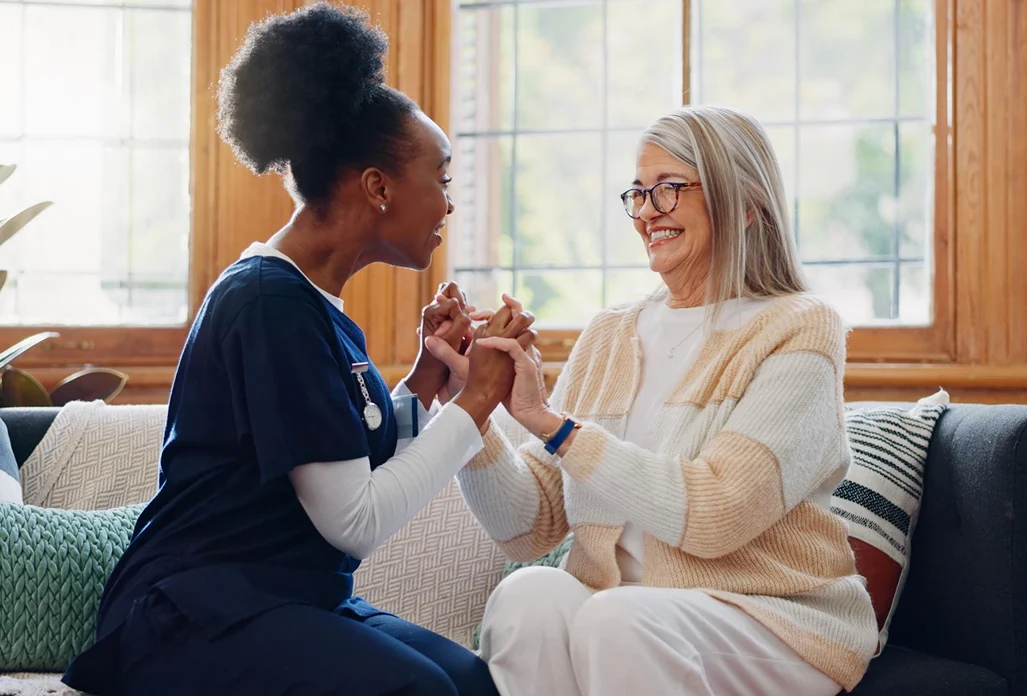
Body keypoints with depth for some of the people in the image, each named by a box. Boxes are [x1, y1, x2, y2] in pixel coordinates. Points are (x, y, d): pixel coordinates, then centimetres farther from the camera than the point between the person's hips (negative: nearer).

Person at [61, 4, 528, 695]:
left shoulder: (319, 305, 13)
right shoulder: (271, 302, -14)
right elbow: (355, 522, -15)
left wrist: (429, 375, 5)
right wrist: (477, 398, -8)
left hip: (300, 602, 8)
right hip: (197, 610, -8)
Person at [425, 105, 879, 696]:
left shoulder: (799, 330, -4)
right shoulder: (609, 337, 11)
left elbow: (715, 515, -18)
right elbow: (529, 529, 4)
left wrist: (551, 422, -19)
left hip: (775, 618, -4)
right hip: (614, 611, 4)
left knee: (621, 618, -33)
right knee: (528, 597, -27)